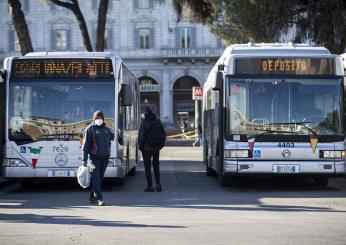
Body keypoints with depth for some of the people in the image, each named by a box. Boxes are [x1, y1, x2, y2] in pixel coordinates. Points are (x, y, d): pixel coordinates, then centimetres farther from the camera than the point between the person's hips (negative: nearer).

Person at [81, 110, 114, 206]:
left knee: (100, 178, 8)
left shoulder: (107, 129, 12)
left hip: (105, 157, 5)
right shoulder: (90, 129, -2)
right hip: (95, 157, -5)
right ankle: (99, 199, -14)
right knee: (96, 178, -9)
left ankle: (93, 197, 19)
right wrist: (84, 159, -9)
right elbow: (85, 145, -5)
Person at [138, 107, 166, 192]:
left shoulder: (144, 123, -14)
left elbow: (141, 136, -16)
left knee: (147, 167, 3)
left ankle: (150, 186, 1)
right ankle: (158, 184, 9)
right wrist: (161, 144, 15)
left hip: (147, 148, -5)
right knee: (156, 166, 17)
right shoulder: (158, 122, 3)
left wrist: (140, 146, -4)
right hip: (157, 148, 5)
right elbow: (163, 134, 7)